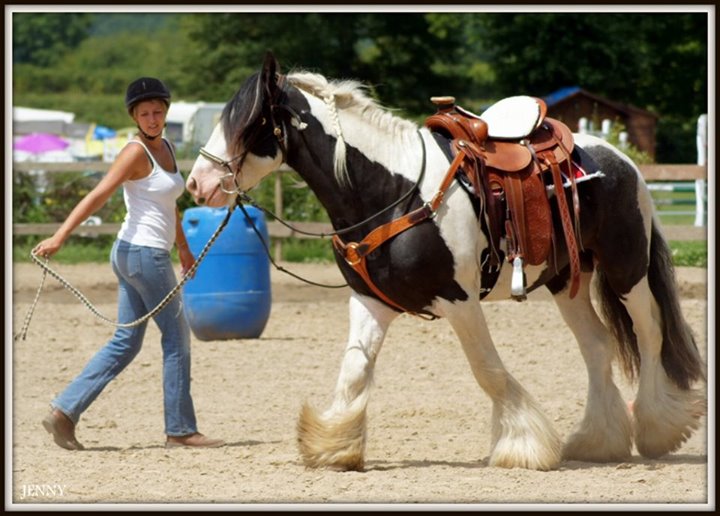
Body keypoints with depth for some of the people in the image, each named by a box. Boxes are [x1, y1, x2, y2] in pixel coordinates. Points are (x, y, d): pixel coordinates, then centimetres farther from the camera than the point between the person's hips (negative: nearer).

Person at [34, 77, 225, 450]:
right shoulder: (136, 152, -13)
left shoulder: (165, 148, 13)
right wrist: (59, 237, -28)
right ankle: (180, 430, 8)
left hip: (137, 256, 9)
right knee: (176, 337, 0)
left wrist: (183, 248, 34)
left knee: (126, 343, 8)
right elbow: (97, 196, -20)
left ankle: (63, 411, 4)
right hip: (143, 253, -9)